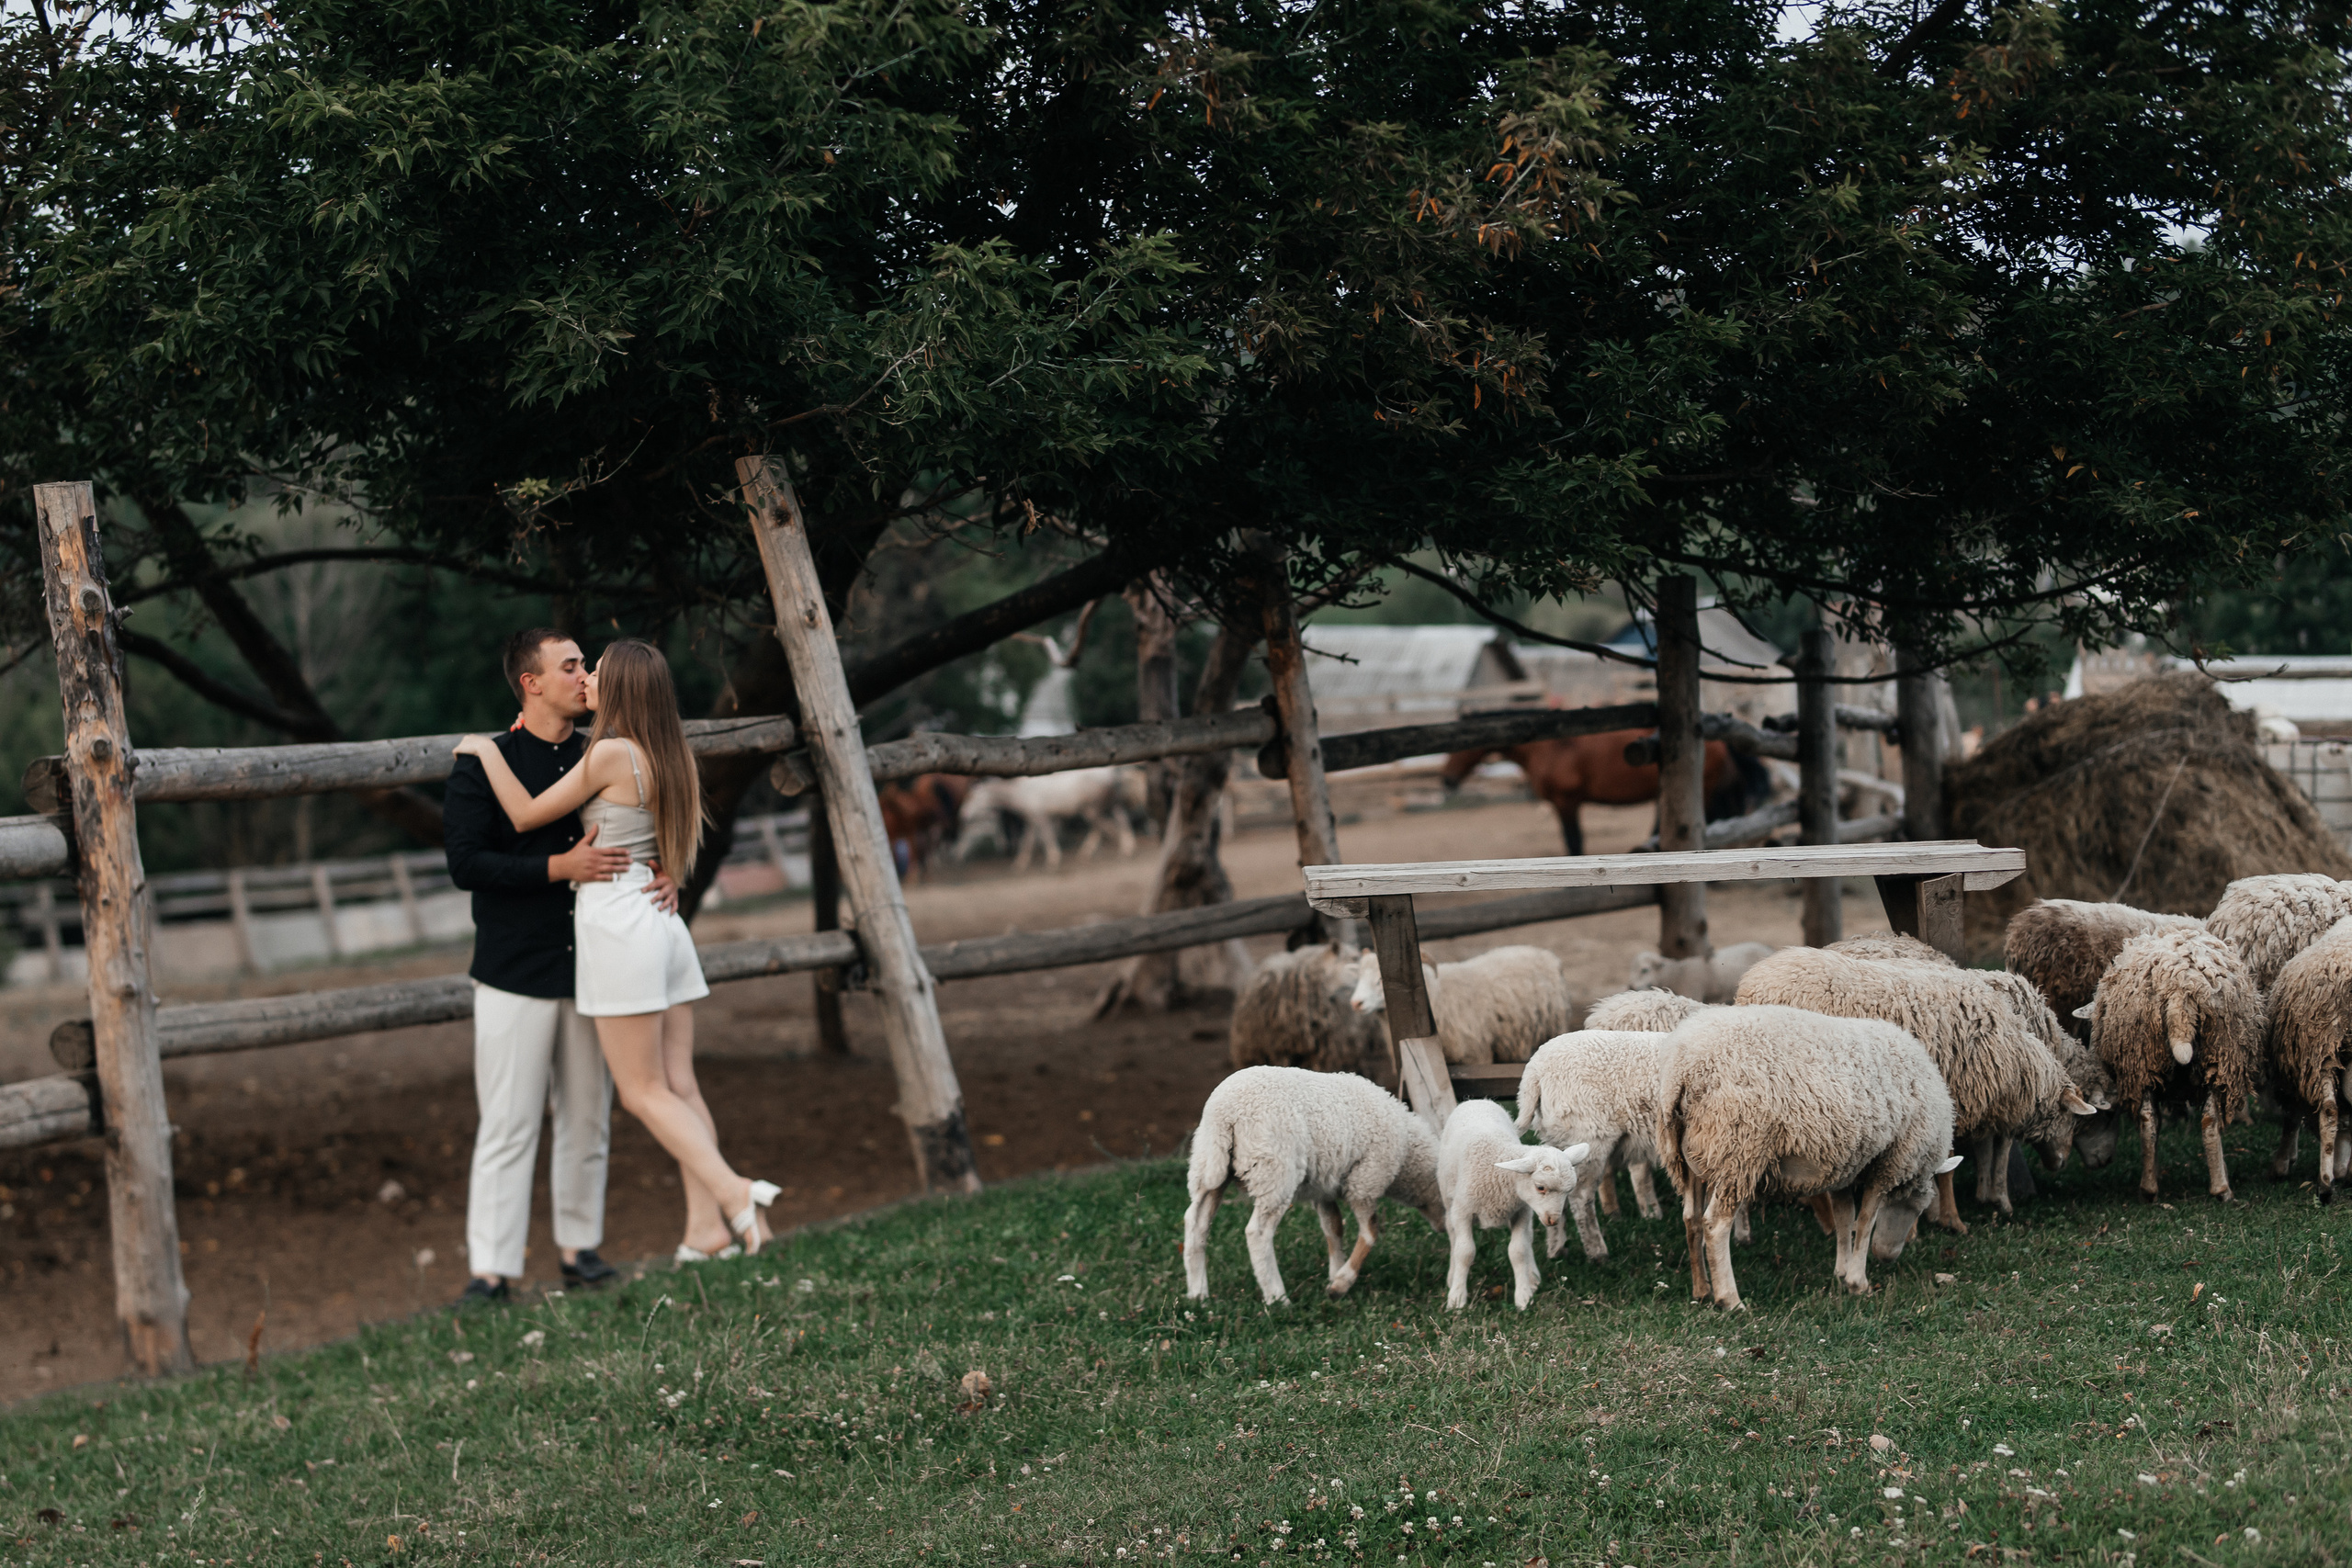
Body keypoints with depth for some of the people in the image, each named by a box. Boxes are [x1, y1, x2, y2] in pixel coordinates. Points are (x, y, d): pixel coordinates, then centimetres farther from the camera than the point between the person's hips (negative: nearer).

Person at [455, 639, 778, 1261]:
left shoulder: (611, 753, -14)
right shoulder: (669, 756, 10)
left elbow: (526, 815, -7)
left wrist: (485, 749, 4)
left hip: (617, 924, -8)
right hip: (664, 923, 8)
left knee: (644, 1092, -3)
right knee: (679, 1087, 6)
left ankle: (732, 1191, -16)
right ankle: (706, 1228, 3)